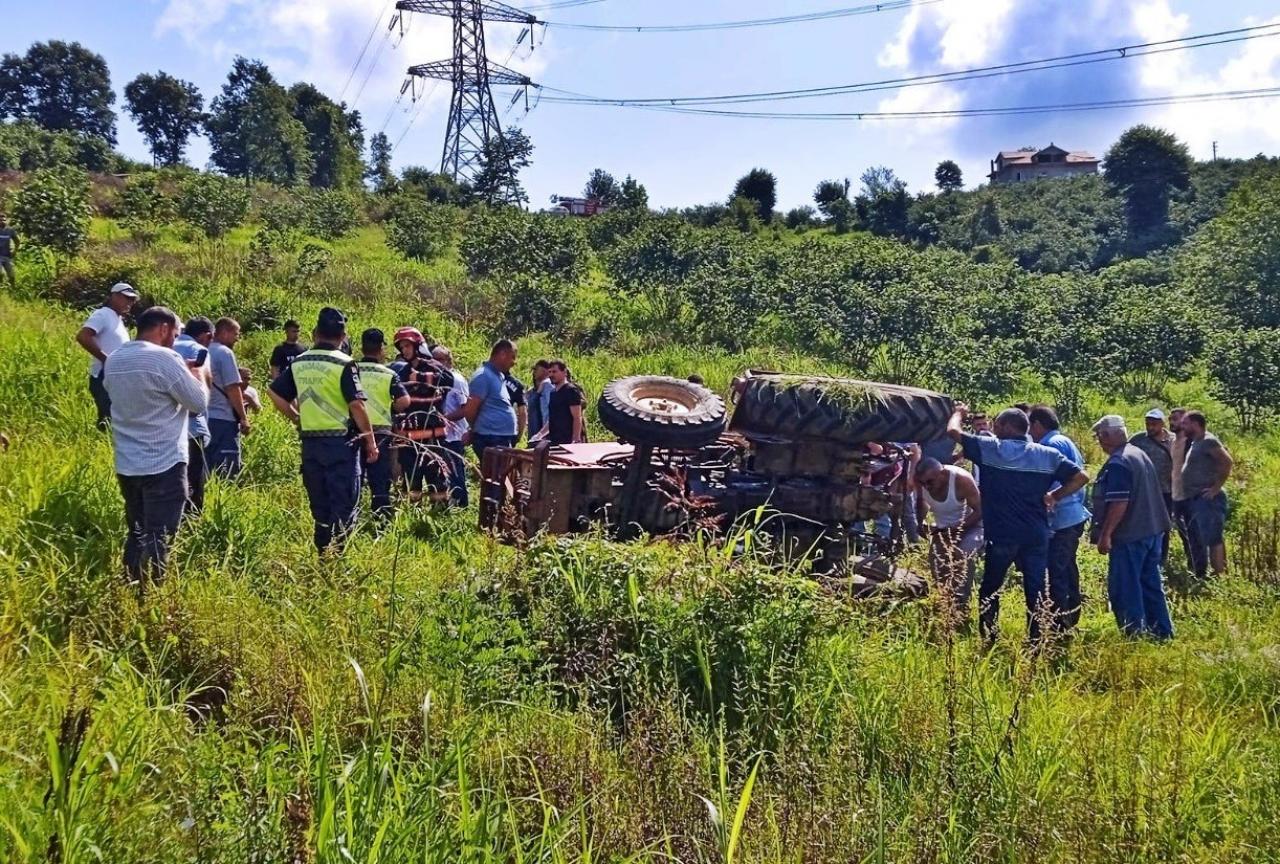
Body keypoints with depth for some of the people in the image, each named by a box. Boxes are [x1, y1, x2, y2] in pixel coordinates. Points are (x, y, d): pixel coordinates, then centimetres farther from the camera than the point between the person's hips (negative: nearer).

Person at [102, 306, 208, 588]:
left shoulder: (114, 360, 9)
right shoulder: (165, 359, -15)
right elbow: (199, 402, -11)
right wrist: (197, 374, 8)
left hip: (126, 464, 8)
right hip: (164, 464, -7)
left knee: (136, 535, 17)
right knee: (158, 540, -3)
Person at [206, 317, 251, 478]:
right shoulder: (225, 352, -10)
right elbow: (232, 388, -13)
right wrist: (244, 418, -9)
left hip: (205, 417, 8)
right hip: (223, 419, -8)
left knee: (209, 469, 12)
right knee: (228, 470, -4)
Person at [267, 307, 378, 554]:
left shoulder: (298, 363, 7)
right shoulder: (344, 364, -10)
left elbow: (274, 393, 10)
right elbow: (356, 405, -15)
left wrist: (297, 418, 17)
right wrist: (371, 440, -8)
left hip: (310, 441, 5)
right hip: (341, 441, -5)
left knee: (319, 505, 14)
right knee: (345, 506, 2)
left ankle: (320, 554, 18)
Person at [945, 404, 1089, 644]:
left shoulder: (988, 448, -4)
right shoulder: (1047, 455, 4)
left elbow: (953, 431, 3)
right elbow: (1081, 477, -1)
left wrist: (959, 412, 22)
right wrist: (1053, 496, 6)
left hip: (1000, 535, -2)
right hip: (1036, 535, 2)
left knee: (990, 590, 13)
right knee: (1036, 591, 7)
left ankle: (988, 643, 16)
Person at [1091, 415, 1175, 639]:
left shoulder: (1118, 463, -17)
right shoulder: (1140, 455, 14)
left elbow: (1119, 503, -23)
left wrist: (1105, 534, -18)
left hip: (1129, 536, -10)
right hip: (1152, 531, 10)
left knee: (1124, 590, -2)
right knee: (1151, 585, 16)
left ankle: (1135, 636, 1)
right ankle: (1163, 633, 23)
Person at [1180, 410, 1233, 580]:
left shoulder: (1208, 441, -12)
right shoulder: (1194, 442, 16)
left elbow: (1227, 462, -22)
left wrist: (1216, 488, -20)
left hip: (1207, 500, -10)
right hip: (1193, 500, 10)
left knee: (1213, 539, -9)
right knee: (1196, 540, 15)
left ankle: (1219, 577, -6)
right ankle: (1199, 576, 23)